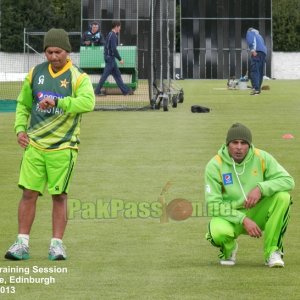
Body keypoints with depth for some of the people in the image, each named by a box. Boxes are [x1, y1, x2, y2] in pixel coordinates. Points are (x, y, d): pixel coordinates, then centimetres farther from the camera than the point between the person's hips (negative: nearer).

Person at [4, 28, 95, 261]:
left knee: (59, 196, 1)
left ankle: (57, 244, 7)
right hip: (34, 144, 3)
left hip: (63, 146, -3)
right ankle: (22, 244, 2)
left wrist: (57, 102, -32)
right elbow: (23, 104, 19)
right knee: (29, 193, -1)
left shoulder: (78, 77, -5)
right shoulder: (35, 74, 9)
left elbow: (88, 102, -25)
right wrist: (20, 128, 3)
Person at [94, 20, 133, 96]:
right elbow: (114, 49, -23)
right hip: (110, 58, -10)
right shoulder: (113, 36, -16)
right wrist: (120, 59, -17)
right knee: (105, 74, -5)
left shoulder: (110, 34, 14)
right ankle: (97, 91, -1)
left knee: (117, 74, 11)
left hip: (108, 57, 10)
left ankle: (125, 90, 15)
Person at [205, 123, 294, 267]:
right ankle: (229, 250, 4)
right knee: (219, 231, -37)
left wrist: (261, 188, -30)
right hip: (230, 217, -2)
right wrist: (243, 219, -27)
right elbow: (213, 206, -17)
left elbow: (288, 180, -14)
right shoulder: (215, 165, -14)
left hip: (257, 214, 2)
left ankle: (272, 251, -12)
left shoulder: (261, 158, -8)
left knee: (282, 196, -24)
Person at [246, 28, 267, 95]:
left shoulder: (250, 32, 18)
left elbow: (250, 41, -3)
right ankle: (258, 89, 7)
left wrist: (253, 50, -15)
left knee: (254, 70, -15)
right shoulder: (259, 35, 36)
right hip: (264, 53, 7)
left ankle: (255, 88, -29)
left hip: (256, 52, -7)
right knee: (260, 72, 10)